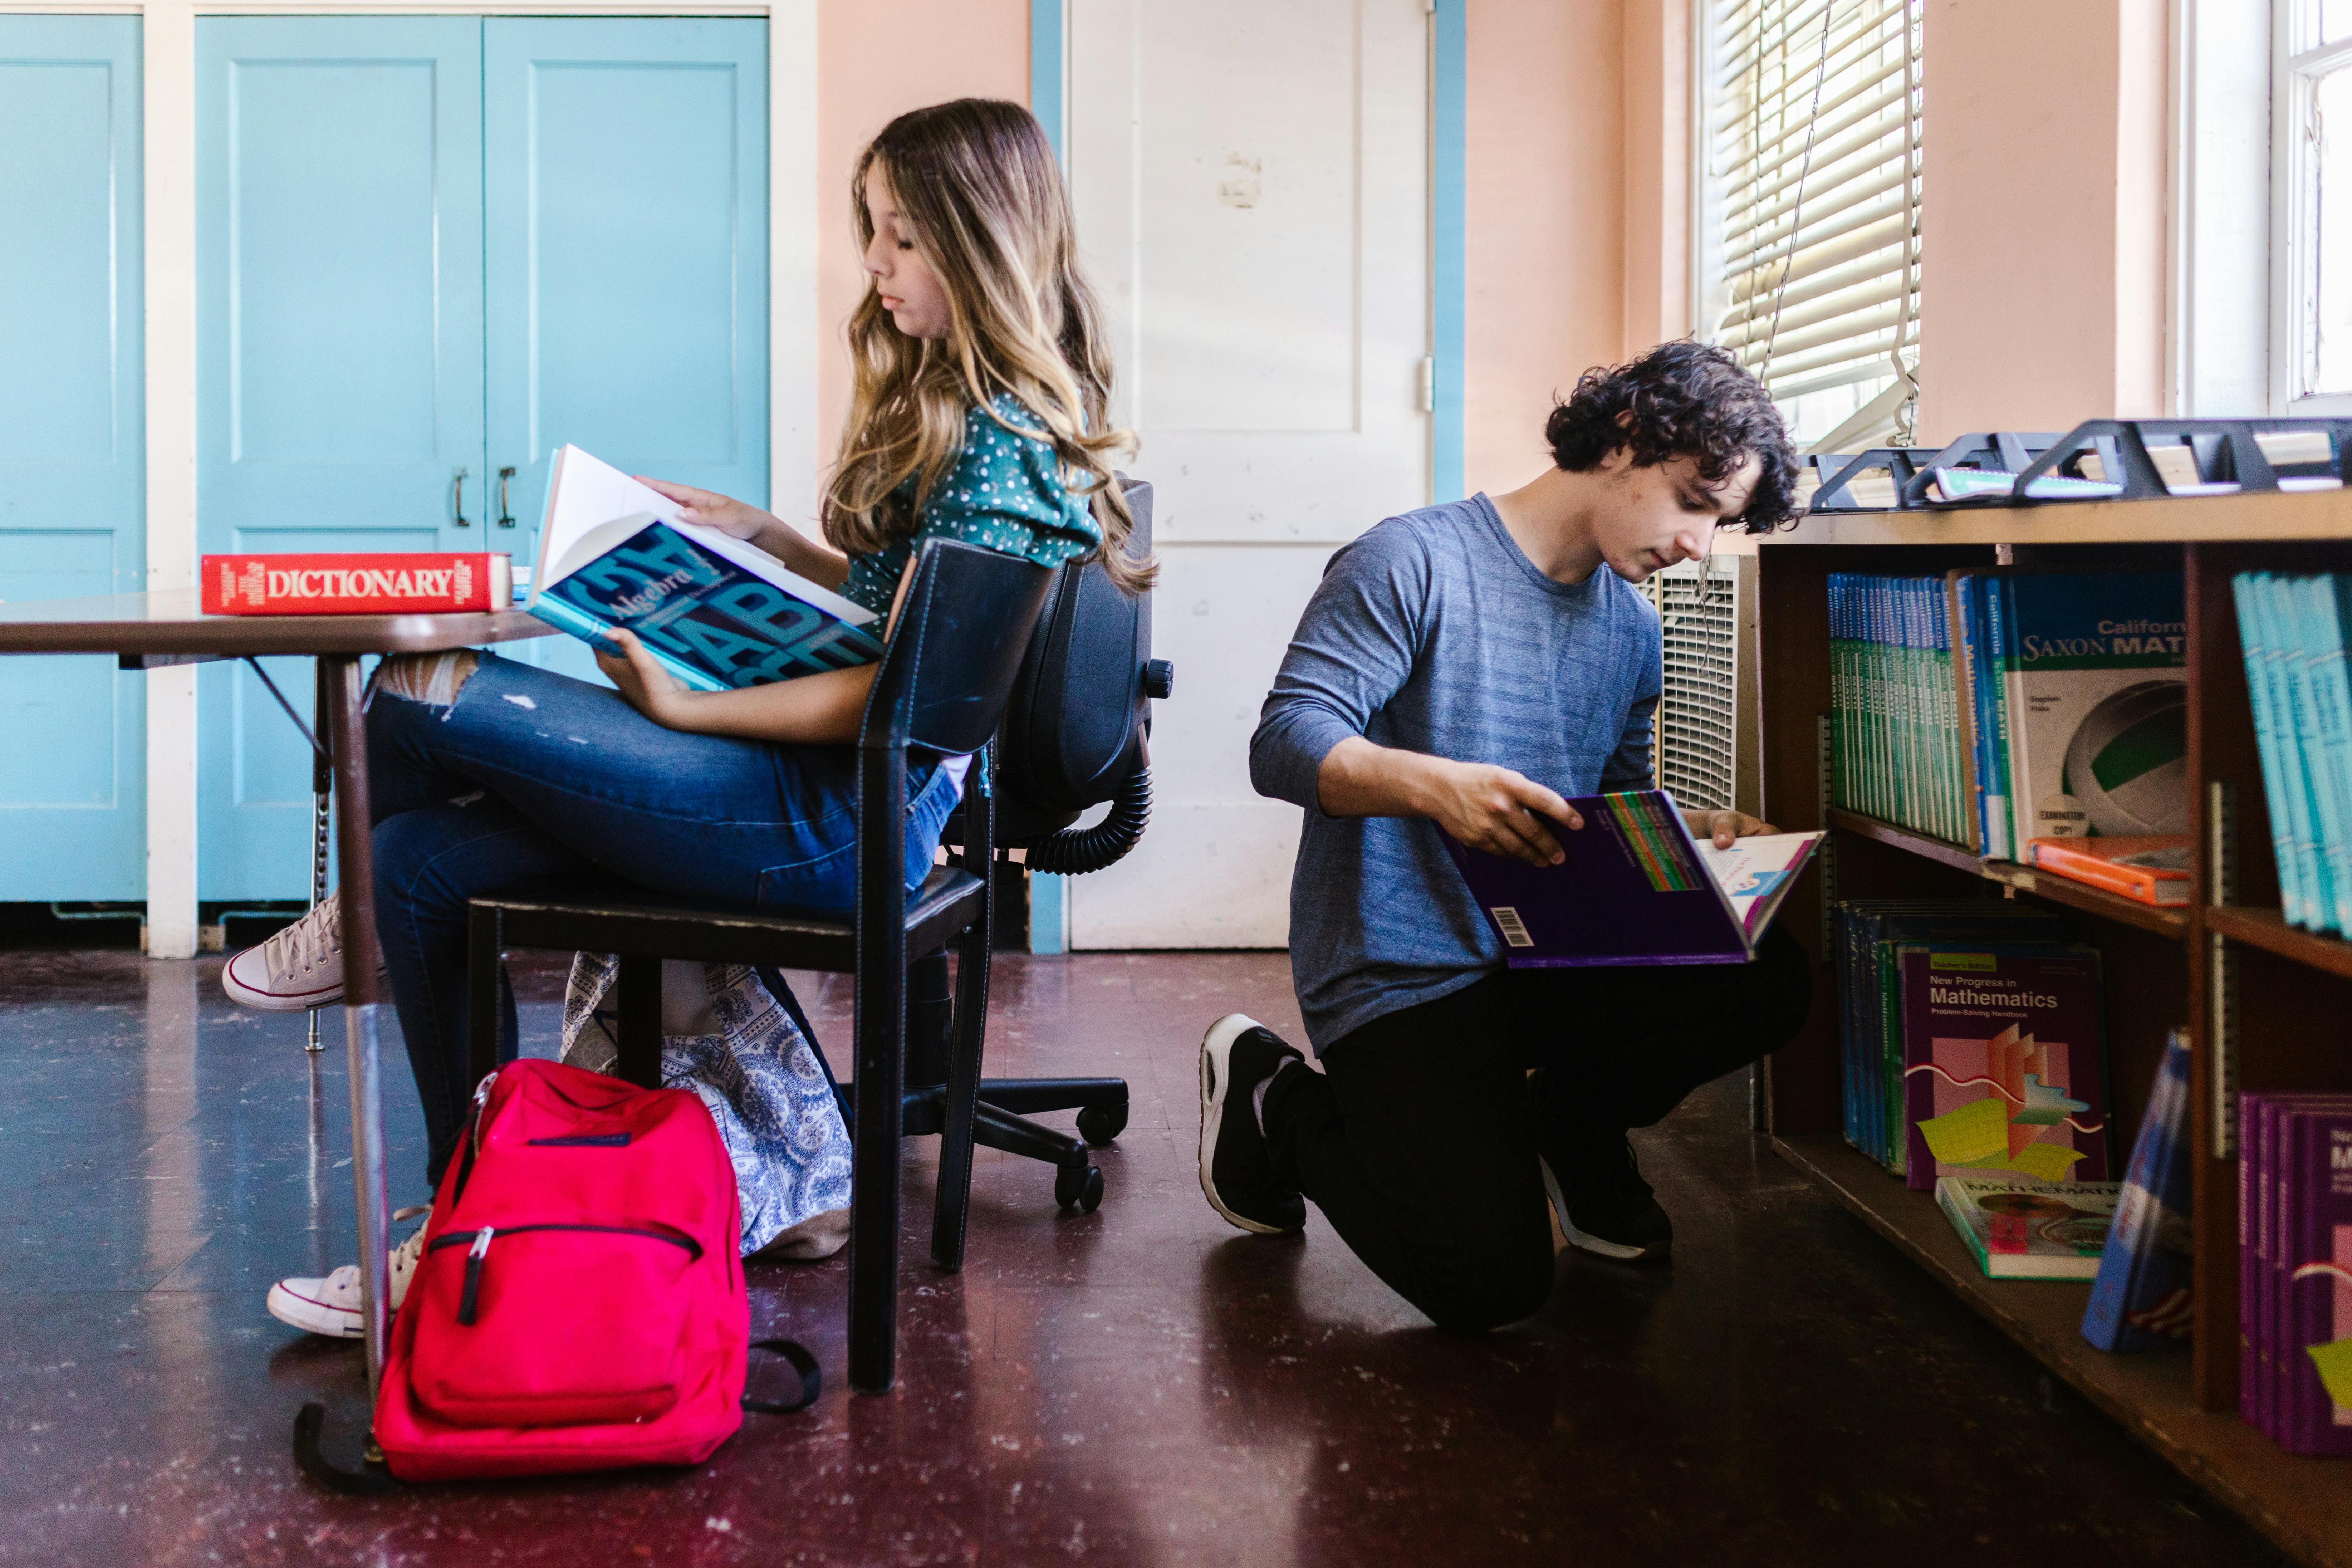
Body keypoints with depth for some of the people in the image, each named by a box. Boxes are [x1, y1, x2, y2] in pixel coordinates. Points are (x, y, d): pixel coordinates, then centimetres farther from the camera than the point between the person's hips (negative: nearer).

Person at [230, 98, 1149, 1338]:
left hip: (844, 817, -10)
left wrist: (681, 710, -14)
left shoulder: (1003, 441, -15)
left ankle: (364, 923, 21)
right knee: (425, 861, 6)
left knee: (416, 700, -14)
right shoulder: (961, 407, 15)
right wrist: (767, 539, 13)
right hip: (839, 796, 10)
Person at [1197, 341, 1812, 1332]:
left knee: (1768, 981, -20)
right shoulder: (1415, 563, -11)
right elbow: (1285, 743, -19)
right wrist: (1434, 783, -38)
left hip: (1541, 957, 7)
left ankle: (1573, 1131, 11)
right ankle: (1274, 1103, 8)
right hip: (1398, 977, -7)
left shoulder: (1631, 630, 14)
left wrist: (1694, 836, -1)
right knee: (1493, 1286, -19)